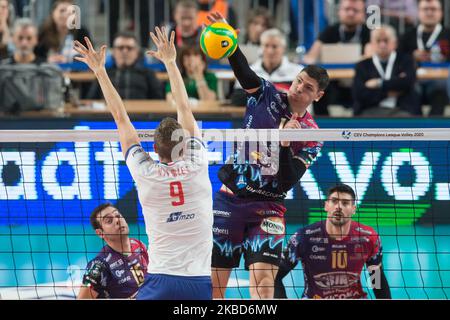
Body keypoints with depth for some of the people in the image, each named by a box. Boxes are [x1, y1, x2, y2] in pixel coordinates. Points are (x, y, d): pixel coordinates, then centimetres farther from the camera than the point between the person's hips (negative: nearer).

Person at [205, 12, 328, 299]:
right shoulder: (268, 96, 2)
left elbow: (288, 182, -9)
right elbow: (244, 72, -18)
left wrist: (286, 143, -23)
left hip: (268, 207, -1)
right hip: (230, 198, 1)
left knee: (263, 282, -16)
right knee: (213, 281, 1)